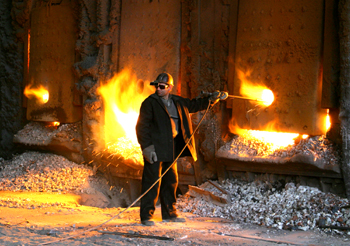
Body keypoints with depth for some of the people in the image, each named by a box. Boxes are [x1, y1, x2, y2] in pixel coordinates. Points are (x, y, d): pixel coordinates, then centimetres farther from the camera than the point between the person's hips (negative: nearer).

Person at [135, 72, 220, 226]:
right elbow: (142, 127, -9)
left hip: (171, 149, 7)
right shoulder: (150, 103, -6)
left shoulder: (177, 102, 13)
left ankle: (169, 214, 23)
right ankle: (146, 216, -1)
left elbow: (193, 105, 30)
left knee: (171, 180, 12)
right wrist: (146, 147, -17)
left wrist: (211, 99, 22)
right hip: (155, 149, -7)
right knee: (152, 182, -8)